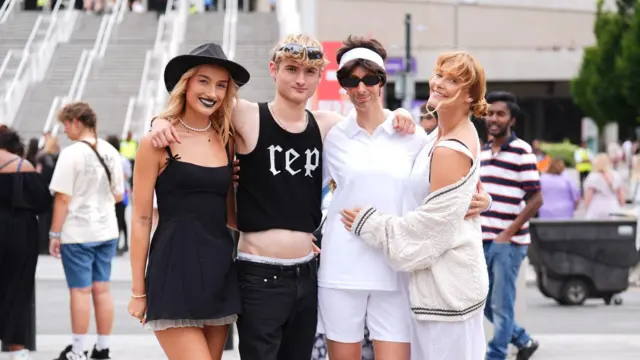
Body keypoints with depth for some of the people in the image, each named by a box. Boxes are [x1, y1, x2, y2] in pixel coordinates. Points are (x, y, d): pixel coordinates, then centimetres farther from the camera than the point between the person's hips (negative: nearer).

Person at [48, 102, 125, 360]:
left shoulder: (71, 154, -14)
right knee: (102, 289, 10)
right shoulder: (110, 152, 4)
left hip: (78, 233, -6)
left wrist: (54, 234, -9)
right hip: (106, 231, 6)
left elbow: (63, 198, -16)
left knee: (80, 291, 0)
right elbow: (119, 195, 9)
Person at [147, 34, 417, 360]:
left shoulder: (327, 125, 5)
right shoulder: (247, 117, -8)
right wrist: (161, 120, -18)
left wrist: (397, 118, 2)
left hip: (306, 273, 5)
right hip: (259, 276, -5)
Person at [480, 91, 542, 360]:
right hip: (482, 241, 7)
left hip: (508, 243, -7)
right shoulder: (482, 152, 13)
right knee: (483, 302, 12)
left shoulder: (522, 152, -8)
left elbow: (536, 199, -11)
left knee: (501, 305, -1)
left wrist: (508, 233, -15)